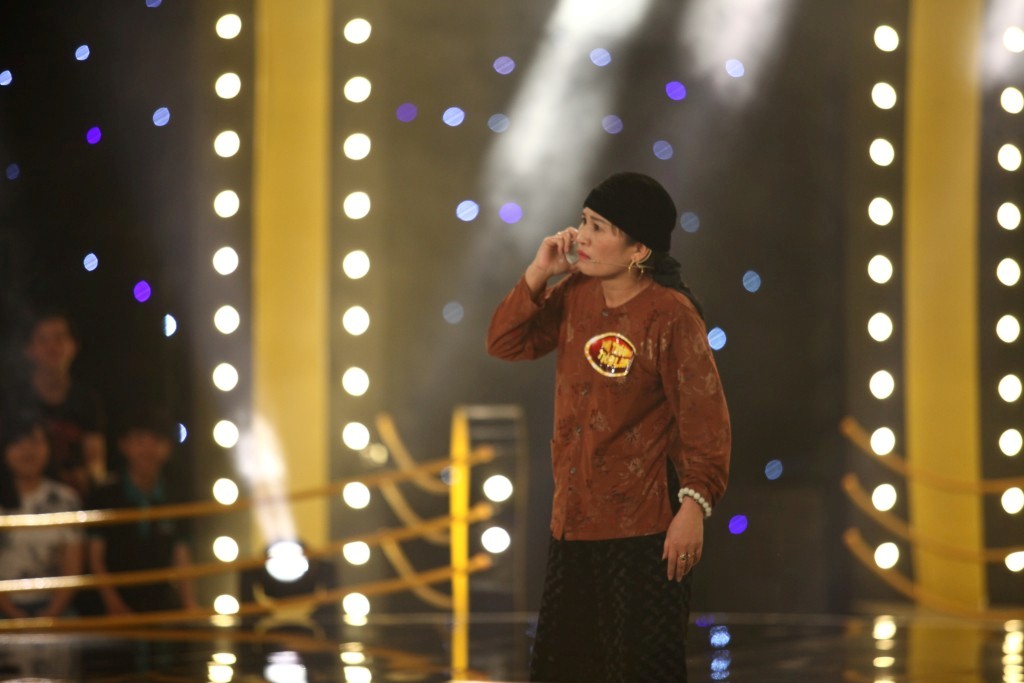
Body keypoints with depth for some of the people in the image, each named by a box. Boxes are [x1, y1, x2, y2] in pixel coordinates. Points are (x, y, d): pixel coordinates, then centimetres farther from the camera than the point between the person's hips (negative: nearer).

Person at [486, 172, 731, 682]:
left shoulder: (670, 317, -16)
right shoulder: (576, 292, 3)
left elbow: (705, 420, -16)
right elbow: (505, 343, 4)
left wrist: (694, 505, -22)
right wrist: (539, 272, -7)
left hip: (643, 527, -7)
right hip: (574, 519, 7)